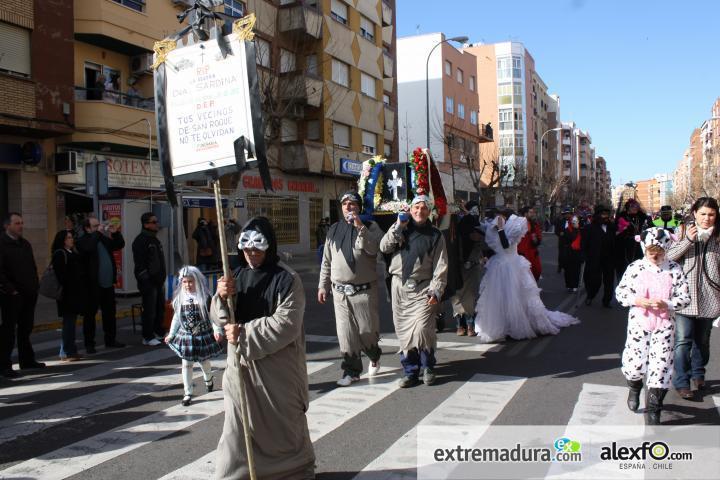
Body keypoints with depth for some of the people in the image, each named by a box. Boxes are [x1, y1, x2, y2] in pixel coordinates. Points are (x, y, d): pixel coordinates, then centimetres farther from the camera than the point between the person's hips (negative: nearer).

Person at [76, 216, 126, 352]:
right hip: (93, 285, -7)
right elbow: (89, 247, -29)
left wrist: (116, 233, 6)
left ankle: (111, 340, 24)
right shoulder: (82, 241, -7)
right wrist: (98, 233, -21)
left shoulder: (104, 239, 14)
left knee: (110, 313, 14)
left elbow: (120, 245, 22)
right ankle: (89, 344, 7)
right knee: (90, 314, 1)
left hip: (108, 283, 7)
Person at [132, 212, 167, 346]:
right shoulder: (140, 240, -12)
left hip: (159, 280, 9)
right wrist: (145, 280, -20)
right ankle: (147, 337, 3)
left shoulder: (155, 239, 17)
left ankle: (159, 332, 27)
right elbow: (139, 263, -18)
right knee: (149, 310, -5)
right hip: (148, 282, -9)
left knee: (160, 308, 15)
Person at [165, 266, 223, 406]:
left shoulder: (205, 297, -11)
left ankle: (208, 379, 45)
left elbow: (212, 316, -9)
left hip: (203, 335, -2)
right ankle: (188, 393, 11)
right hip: (185, 336, 2)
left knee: (204, 362, 13)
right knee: (186, 364, 2)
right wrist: (171, 334, 11)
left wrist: (217, 330, -20)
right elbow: (176, 318, 8)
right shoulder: (180, 298, -2)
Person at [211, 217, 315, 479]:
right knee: (238, 421, 9)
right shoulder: (238, 275, 6)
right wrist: (222, 297, -14)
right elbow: (219, 319, 7)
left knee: (283, 423, 9)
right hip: (241, 362, 5)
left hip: (277, 365, -5)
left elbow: (286, 324, -21)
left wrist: (244, 333, -19)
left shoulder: (287, 279, -12)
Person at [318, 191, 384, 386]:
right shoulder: (334, 230, 12)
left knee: (367, 330, 3)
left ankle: (374, 355, 33)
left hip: (364, 290, -3)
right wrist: (323, 285, 11)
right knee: (345, 332, 1)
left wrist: (360, 226, -22)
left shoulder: (370, 227, 1)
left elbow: (373, 249, -19)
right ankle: (352, 370, 11)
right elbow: (326, 261, 15)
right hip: (340, 291, 3)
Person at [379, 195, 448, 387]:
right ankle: (410, 370, 18)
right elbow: (384, 247, -2)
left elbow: (440, 266, 1)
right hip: (399, 286, 2)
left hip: (422, 288, -2)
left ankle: (427, 366, 10)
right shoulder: (400, 229, 12)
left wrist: (436, 291, -9)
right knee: (404, 332, 4)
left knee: (422, 329, -14)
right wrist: (398, 226, -8)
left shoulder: (435, 235, 7)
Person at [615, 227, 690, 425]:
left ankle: (653, 411, 13)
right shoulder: (635, 267, -2)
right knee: (635, 364, 1)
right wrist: (637, 300, -15)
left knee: (661, 367, 0)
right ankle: (635, 387, 39)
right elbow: (620, 292, 2)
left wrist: (667, 304, -19)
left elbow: (685, 297, -1)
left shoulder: (674, 269, -3)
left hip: (664, 325, 0)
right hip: (639, 322, 0)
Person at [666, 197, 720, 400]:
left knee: (702, 340, 14)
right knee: (683, 340, -5)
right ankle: (681, 382, 2)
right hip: (685, 295, -2)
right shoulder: (684, 232, 1)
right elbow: (670, 256, -8)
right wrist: (688, 240, -18)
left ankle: (698, 374, 33)